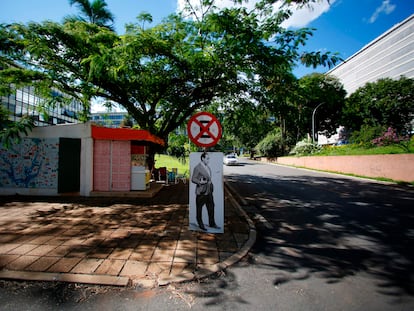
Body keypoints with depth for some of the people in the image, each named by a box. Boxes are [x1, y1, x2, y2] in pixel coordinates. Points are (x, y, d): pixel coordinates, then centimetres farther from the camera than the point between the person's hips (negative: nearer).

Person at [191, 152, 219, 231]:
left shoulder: (208, 167, 12)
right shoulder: (197, 168, -13)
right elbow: (193, 179, -14)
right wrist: (200, 182, -28)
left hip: (209, 191, 8)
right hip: (201, 192, -7)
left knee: (211, 207, 11)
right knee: (199, 209, 7)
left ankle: (212, 223, 25)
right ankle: (200, 224, 21)